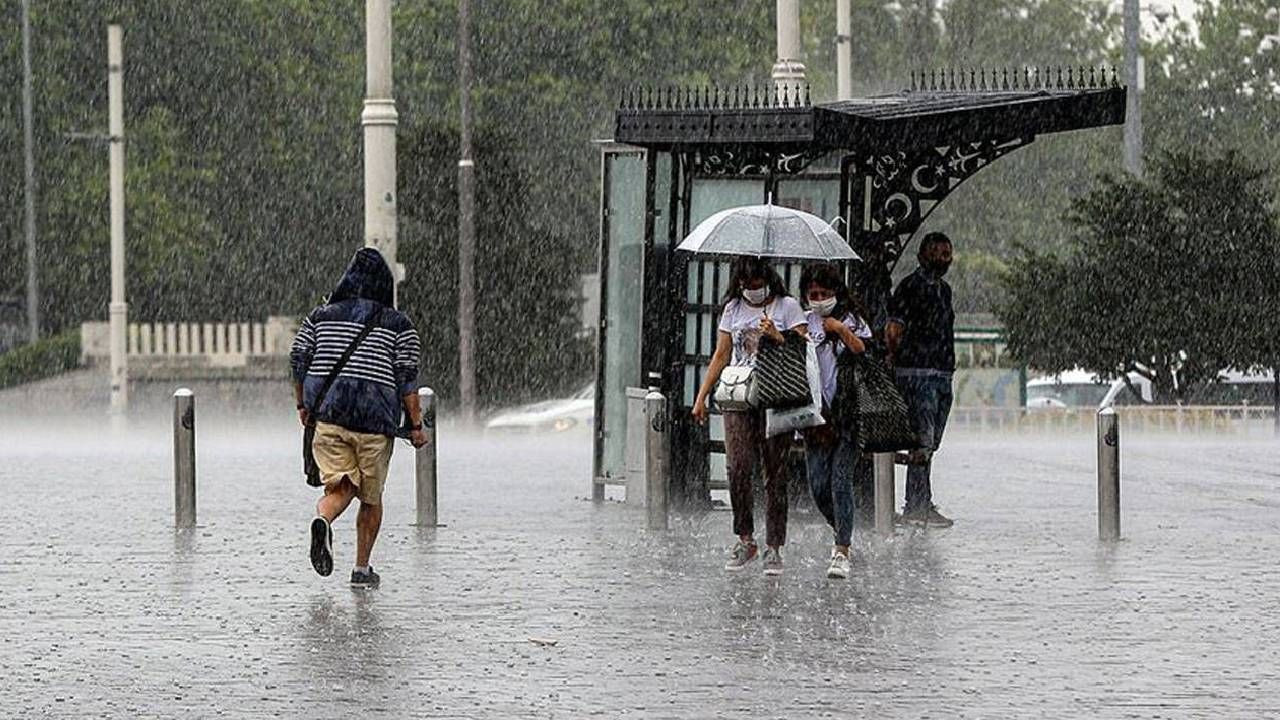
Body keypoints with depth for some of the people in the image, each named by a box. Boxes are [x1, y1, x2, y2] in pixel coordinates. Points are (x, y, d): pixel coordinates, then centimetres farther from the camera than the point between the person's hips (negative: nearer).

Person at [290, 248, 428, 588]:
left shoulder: (320, 316, 9)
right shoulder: (398, 325, 1)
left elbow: (298, 359, 6)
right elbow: (407, 377, -4)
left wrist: (302, 406, 18)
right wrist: (416, 425, 0)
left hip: (327, 414, 2)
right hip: (375, 419, -2)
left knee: (340, 488, 2)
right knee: (371, 497, 13)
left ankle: (323, 521, -32)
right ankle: (361, 568, 14)